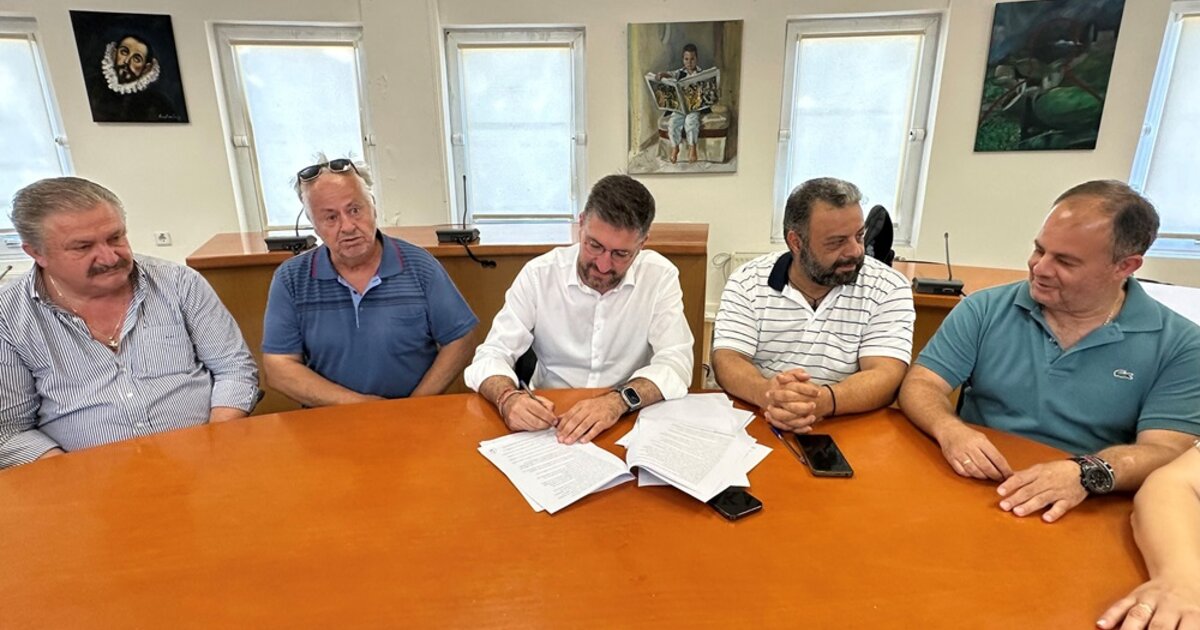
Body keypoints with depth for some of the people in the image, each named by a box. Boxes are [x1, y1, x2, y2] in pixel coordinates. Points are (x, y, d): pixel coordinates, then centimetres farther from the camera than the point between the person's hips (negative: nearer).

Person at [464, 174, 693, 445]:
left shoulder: (660, 276, -8)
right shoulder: (539, 274, -7)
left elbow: (676, 363, -14)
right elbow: (492, 355, -6)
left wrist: (620, 400, -31)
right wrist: (508, 398, -27)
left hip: (629, 422, 0)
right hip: (549, 422, 1)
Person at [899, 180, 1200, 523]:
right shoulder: (984, 309, 1)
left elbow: (1168, 452, -9)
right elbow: (921, 384, -2)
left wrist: (1088, 473, -29)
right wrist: (949, 429, -23)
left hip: (1084, 513, 1)